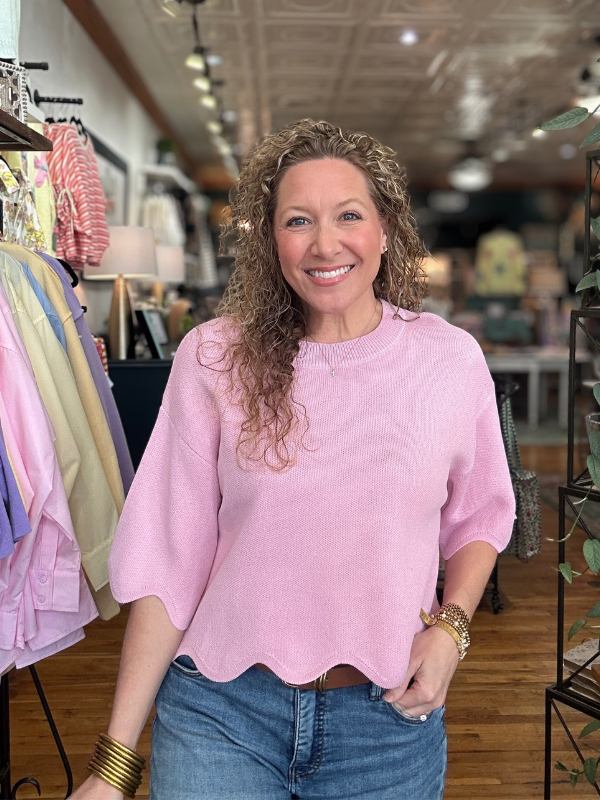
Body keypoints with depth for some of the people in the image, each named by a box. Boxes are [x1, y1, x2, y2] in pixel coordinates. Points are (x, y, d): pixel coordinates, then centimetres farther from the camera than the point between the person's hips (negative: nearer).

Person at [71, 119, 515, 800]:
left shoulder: (453, 360, -4)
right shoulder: (214, 359, -8)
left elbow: (478, 518, 11)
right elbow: (167, 563, -5)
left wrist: (450, 627, -7)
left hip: (388, 720, 2)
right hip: (220, 713, -1)